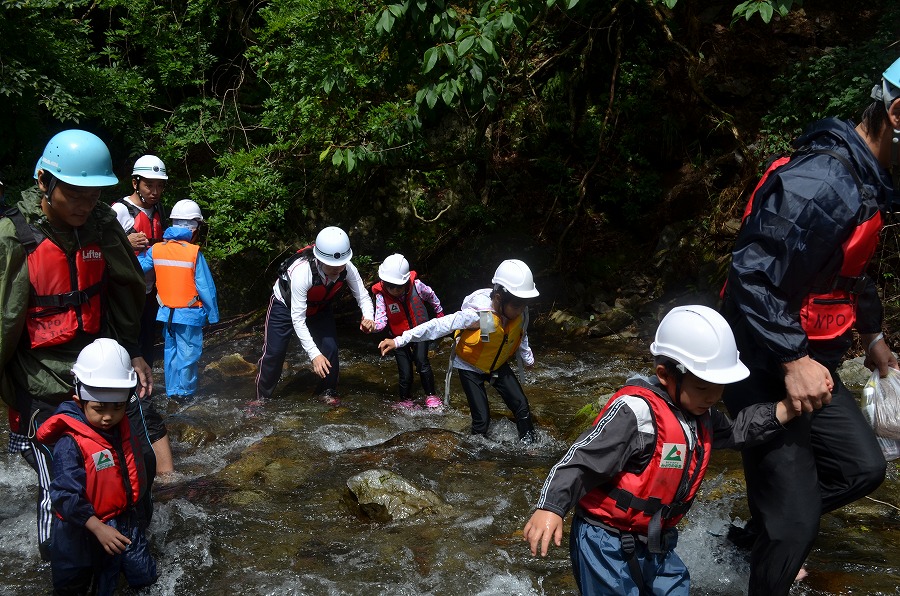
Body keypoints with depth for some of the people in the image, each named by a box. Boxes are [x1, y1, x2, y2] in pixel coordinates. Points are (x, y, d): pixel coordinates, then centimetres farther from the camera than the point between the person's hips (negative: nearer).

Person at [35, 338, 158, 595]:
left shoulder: (129, 430, -6)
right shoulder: (70, 444, -27)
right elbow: (66, 495, -28)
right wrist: (98, 528, -32)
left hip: (129, 523, 6)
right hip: (89, 529, -6)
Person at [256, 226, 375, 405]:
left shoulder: (347, 269, -31)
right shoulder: (301, 271, -44)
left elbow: (363, 296, -19)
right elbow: (297, 319, -40)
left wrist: (368, 317, -43)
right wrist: (314, 354, -45)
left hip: (320, 308, 4)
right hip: (286, 306, -4)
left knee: (330, 348, -6)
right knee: (273, 353, -2)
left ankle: (327, 391, 19)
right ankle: (262, 397, 21)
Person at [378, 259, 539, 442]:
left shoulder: (520, 313, -19)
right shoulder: (478, 314, -36)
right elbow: (439, 325, -38)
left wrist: (528, 358, 21)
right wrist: (400, 340, -40)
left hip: (499, 366, 5)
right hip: (471, 367, -4)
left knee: (522, 407, -5)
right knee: (482, 420, -9)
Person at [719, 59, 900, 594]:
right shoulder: (821, 184, -26)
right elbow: (753, 276, -31)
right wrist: (793, 359, -30)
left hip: (809, 359, 10)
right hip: (768, 368, -10)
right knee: (796, 519, -4)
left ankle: (757, 536, 31)